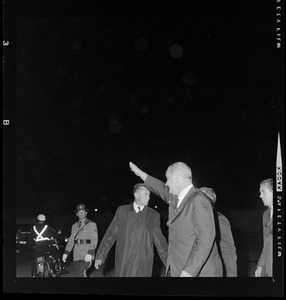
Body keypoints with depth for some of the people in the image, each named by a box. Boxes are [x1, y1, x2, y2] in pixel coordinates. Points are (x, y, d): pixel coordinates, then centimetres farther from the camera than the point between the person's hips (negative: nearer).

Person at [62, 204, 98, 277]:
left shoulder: (92, 224, 1)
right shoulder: (74, 226, 16)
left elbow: (94, 240, -8)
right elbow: (71, 240, 16)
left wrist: (90, 253, -20)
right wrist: (66, 252, 6)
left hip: (87, 255, -5)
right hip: (76, 255, 5)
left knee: (81, 273, -19)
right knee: (79, 273, 4)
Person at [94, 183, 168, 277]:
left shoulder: (153, 215, 3)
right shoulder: (122, 211, 6)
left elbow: (160, 241, 4)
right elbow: (110, 234, 7)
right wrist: (100, 255, 4)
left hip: (143, 265, -1)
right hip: (122, 263, 1)